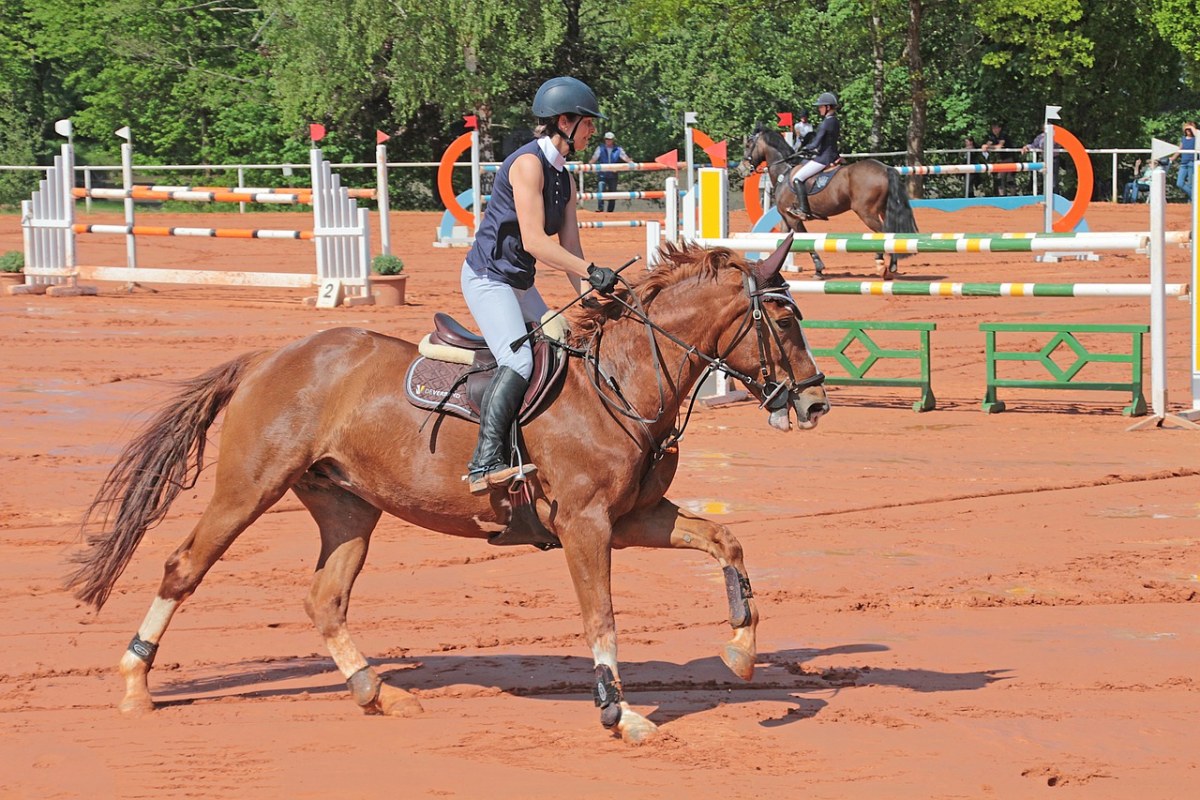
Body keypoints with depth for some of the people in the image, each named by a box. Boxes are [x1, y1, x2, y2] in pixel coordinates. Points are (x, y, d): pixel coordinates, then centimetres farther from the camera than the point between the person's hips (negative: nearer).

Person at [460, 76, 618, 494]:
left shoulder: (564, 178, 12)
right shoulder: (528, 163, -17)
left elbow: (569, 248, 11)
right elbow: (533, 241, -25)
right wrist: (592, 272, -26)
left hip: (519, 283, 10)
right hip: (488, 276, -10)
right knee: (519, 360, -25)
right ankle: (486, 464, -32)